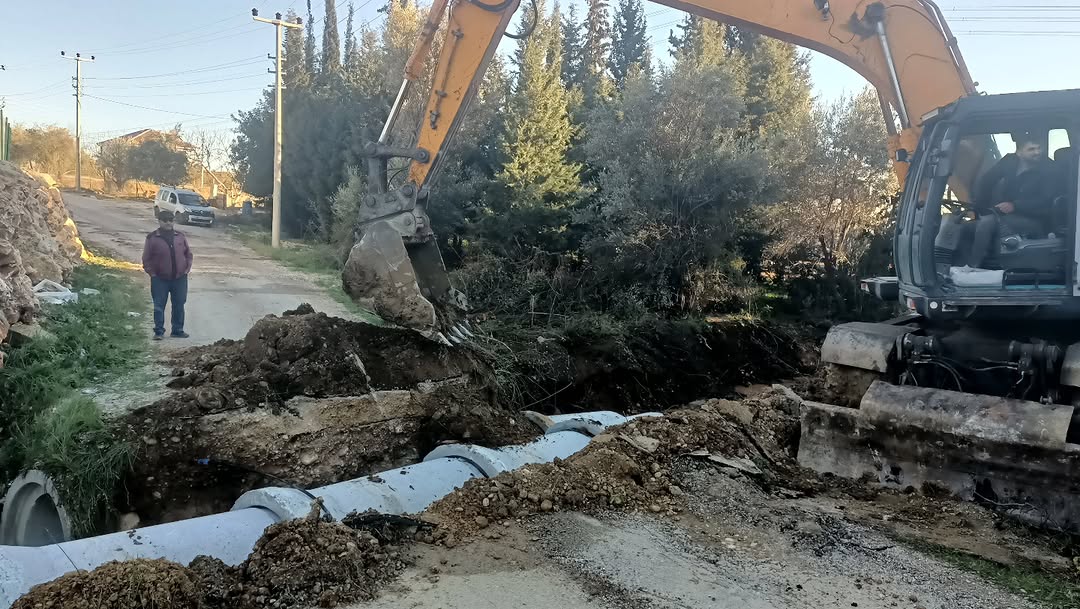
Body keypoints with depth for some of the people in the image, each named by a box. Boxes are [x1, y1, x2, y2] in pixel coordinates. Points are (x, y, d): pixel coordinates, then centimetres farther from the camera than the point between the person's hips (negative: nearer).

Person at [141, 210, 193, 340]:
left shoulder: (180, 236, 6)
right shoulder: (152, 238, -3)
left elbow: (188, 254, 13)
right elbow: (146, 259, 0)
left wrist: (187, 269, 3)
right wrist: (152, 274, -6)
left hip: (180, 278, 3)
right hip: (160, 280, -2)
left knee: (179, 305, 8)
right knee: (159, 306, 1)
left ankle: (178, 330, 18)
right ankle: (159, 331, 9)